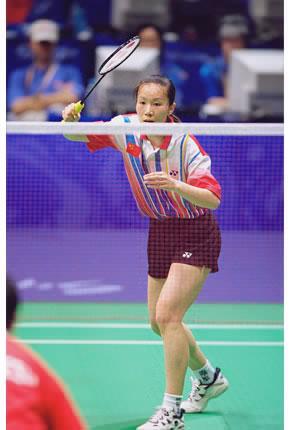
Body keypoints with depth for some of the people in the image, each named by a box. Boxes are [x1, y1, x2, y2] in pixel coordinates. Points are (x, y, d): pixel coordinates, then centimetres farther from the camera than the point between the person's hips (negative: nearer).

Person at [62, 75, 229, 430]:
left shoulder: (185, 144, -22)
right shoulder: (126, 129, -8)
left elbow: (213, 198, -28)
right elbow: (78, 135, 0)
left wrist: (174, 184, -44)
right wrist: (70, 121, -24)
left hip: (195, 234, -7)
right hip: (160, 232, 7)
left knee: (166, 315, -20)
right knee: (159, 322, 15)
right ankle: (208, 377, 41)